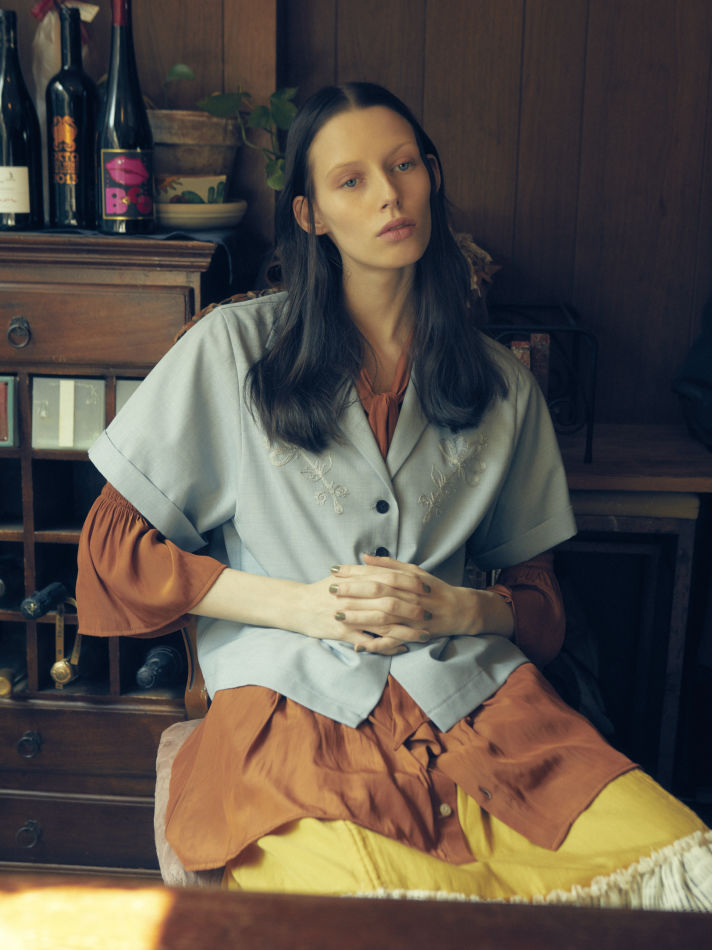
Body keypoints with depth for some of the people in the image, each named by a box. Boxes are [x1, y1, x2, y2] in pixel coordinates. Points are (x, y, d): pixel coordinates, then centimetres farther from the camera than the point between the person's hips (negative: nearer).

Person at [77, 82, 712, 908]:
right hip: (295, 705, -3)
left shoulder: (501, 386, 16)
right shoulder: (233, 349, 7)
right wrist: (301, 605, -4)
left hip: (475, 694, 4)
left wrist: (457, 611, -5)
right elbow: (114, 546, 7)